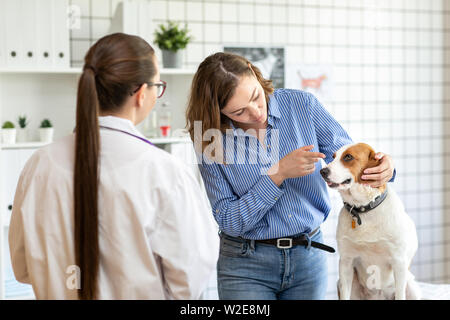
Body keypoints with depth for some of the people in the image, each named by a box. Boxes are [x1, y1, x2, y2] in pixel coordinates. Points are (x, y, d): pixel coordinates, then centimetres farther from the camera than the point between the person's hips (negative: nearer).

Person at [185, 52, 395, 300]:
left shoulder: (301, 105, -7)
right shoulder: (211, 142, -11)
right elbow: (228, 221, -14)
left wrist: (383, 169, -20)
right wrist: (279, 173, -23)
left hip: (309, 259, 2)